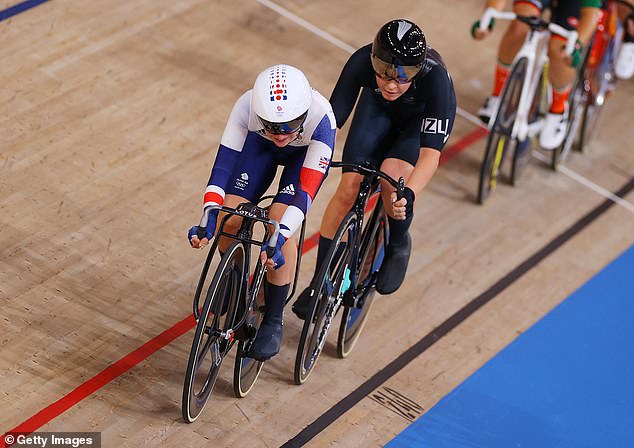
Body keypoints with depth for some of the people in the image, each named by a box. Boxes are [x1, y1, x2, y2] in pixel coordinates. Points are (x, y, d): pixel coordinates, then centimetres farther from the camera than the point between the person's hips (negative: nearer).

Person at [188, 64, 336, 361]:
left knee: (278, 223, -21)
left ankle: (273, 322, -2)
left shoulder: (321, 118, -41)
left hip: (308, 151, -2)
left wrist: (279, 237, -53)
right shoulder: (247, 106, -37)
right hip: (261, 146, 2)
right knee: (229, 220, -13)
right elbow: (223, 164, -34)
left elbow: (306, 190, -42)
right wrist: (209, 218, -46)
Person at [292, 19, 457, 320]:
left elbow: (430, 154, -44)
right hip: (379, 108, 2)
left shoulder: (435, 78, -42)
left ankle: (398, 246, 4)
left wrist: (408, 195, -60)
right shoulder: (362, 62, -36)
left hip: (423, 117, -2)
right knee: (349, 187, -11)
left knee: (392, 179, -29)